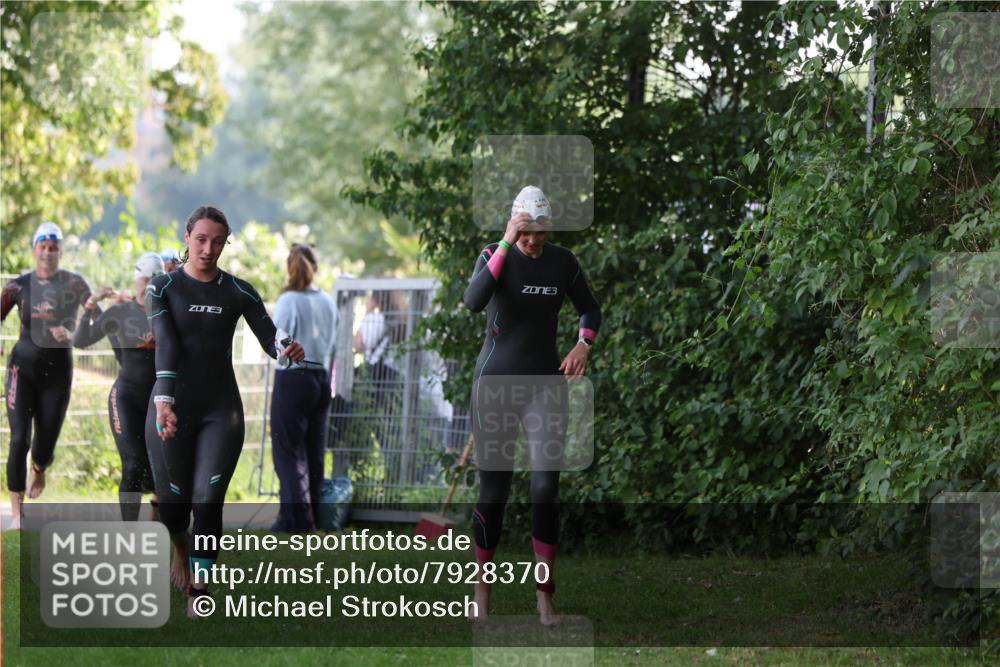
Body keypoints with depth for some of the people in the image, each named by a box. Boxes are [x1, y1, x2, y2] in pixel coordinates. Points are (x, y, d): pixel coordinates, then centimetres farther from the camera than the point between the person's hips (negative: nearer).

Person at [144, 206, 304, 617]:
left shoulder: (239, 292, 3)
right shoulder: (164, 288, -2)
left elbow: (269, 337, -5)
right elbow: (166, 346, -15)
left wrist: (286, 350, -30)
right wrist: (164, 401, -29)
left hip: (221, 410, 1)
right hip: (172, 407, -1)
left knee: (208, 500, -11)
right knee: (174, 498, 6)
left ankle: (198, 594, -8)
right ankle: (181, 552, 41)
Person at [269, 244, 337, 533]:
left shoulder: (289, 300, -12)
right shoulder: (328, 302, 6)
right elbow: (332, 344, 12)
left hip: (293, 379, -6)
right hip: (322, 379, 6)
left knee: (289, 451, -2)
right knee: (314, 452, 13)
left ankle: (296, 518, -6)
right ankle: (313, 515, 17)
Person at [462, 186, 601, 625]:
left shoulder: (562, 262, 1)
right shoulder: (495, 256, -7)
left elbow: (590, 309, 16)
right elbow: (473, 301, -27)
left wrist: (583, 344, -4)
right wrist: (506, 244, -30)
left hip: (545, 383, 2)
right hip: (496, 382, -2)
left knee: (546, 485, -9)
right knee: (494, 489, 2)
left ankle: (544, 595, -5)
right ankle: (482, 589, 14)